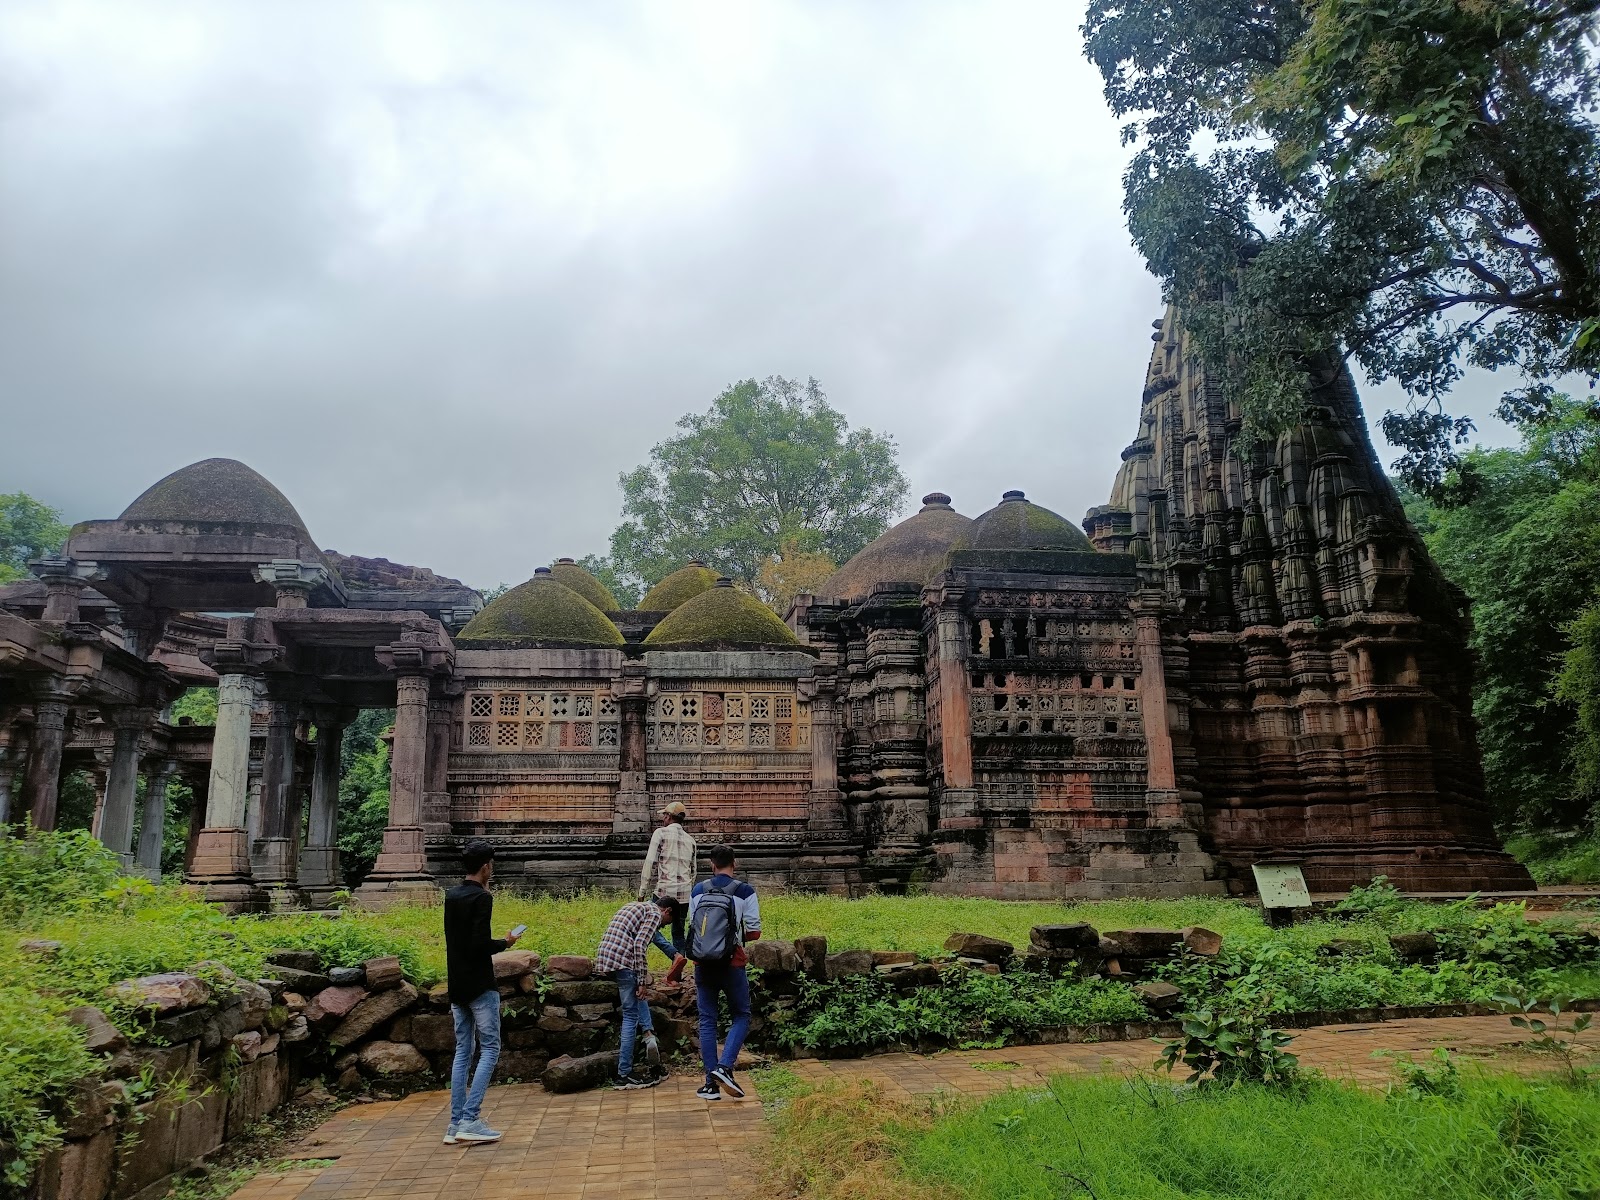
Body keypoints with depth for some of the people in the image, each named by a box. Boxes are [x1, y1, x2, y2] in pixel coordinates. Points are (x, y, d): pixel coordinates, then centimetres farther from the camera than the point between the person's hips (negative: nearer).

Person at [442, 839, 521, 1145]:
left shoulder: (451, 896, 10)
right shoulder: (481, 898, -15)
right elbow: (480, 944, -22)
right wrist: (505, 942, -4)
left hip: (456, 985, 8)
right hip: (480, 985, -8)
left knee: (463, 1050, 11)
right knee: (490, 1049, -1)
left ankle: (456, 1123, 10)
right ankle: (469, 1120, -7)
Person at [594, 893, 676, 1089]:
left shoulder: (633, 905, 27)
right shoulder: (654, 914, 1)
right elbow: (639, 945, -13)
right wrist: (642, 980, -11)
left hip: (603, 959, 9)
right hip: (623, 961, -8)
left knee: (637, 993, 27)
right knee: (630, 1016, -1)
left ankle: (648, 1033, 10)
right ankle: (624, 1074, 1)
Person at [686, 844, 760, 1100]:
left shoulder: (697, 891, 5)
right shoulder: (744, 892, -5)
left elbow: (692, 927, 11)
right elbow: (754, 931, -6)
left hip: (702, 965, 3)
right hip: (731, 965, -3)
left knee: (707, 1020, 9)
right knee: (741, 1016, 12)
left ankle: (712, 1084, 10)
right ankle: (724, 1067, -7)